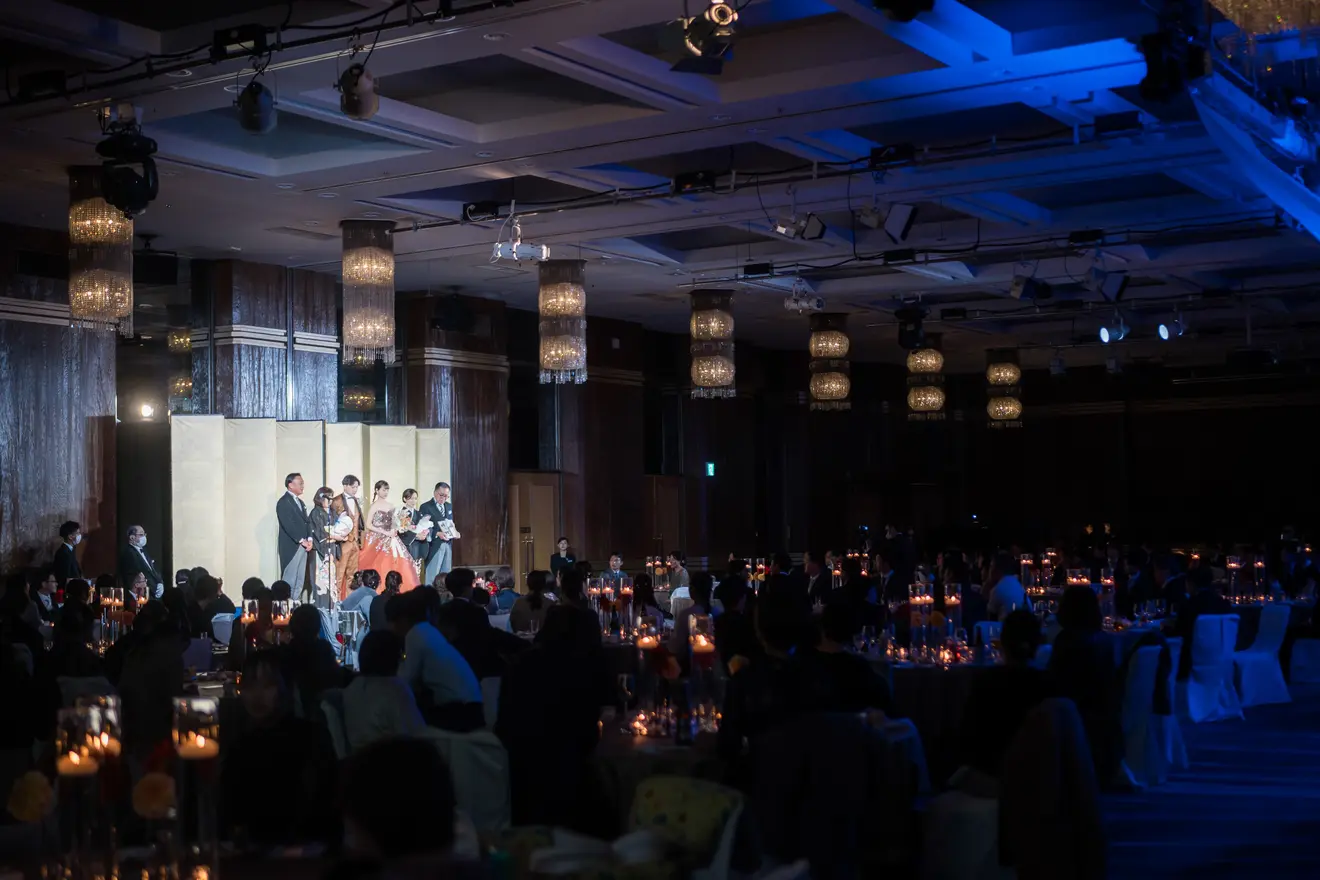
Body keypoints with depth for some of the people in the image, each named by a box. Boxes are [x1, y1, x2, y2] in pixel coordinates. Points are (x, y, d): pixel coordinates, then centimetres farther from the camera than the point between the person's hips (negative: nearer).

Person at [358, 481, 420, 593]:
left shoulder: (391, 506, 11)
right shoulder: (374, 506, -5)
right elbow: (368, 525, -10)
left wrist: (395, 530, -1)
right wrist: (385, 532, -14)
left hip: (391, 541, 6)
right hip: (378, 541, -5)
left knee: (396, 565, -4)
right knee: (379, 568, -10)